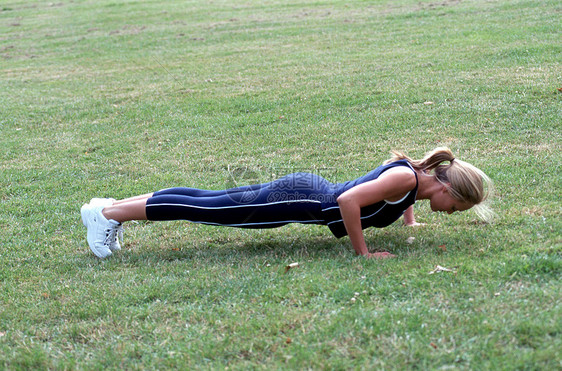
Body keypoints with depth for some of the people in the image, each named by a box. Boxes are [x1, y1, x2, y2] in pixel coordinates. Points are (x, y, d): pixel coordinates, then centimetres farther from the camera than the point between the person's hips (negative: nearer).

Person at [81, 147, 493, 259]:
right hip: (298, 200, -8)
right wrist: (363, 252, -22)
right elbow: (349, 200, -32)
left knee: (213, 200, 11)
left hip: (306, 190, 8)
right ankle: (109, 213, 3)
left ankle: (117, 207, 18)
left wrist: (409, 220, 23)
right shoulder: (406, 179, -22)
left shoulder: (415, 170, 6)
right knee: (210, 209, -3)